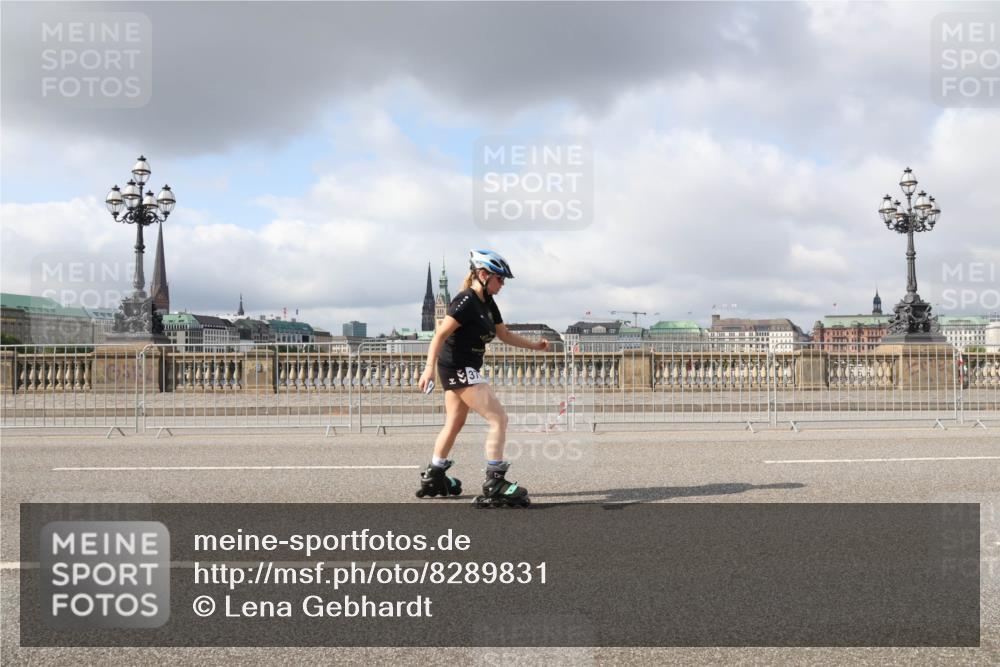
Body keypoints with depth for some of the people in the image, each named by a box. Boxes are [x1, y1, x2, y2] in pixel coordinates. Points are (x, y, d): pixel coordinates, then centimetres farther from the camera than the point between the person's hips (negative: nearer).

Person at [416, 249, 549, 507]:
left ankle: (432, 478, 31)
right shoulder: (466, 301, -18)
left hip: (465, 370, 10)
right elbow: (440, 334, -22)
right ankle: (494, 485, -12)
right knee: (499, 419, -12)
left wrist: (534, 345, 14)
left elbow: (505, 335, 21)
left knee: (454, 424, 20)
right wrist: (430, 367, -28)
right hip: (458, 369, -10)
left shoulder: (488, 304, 10)